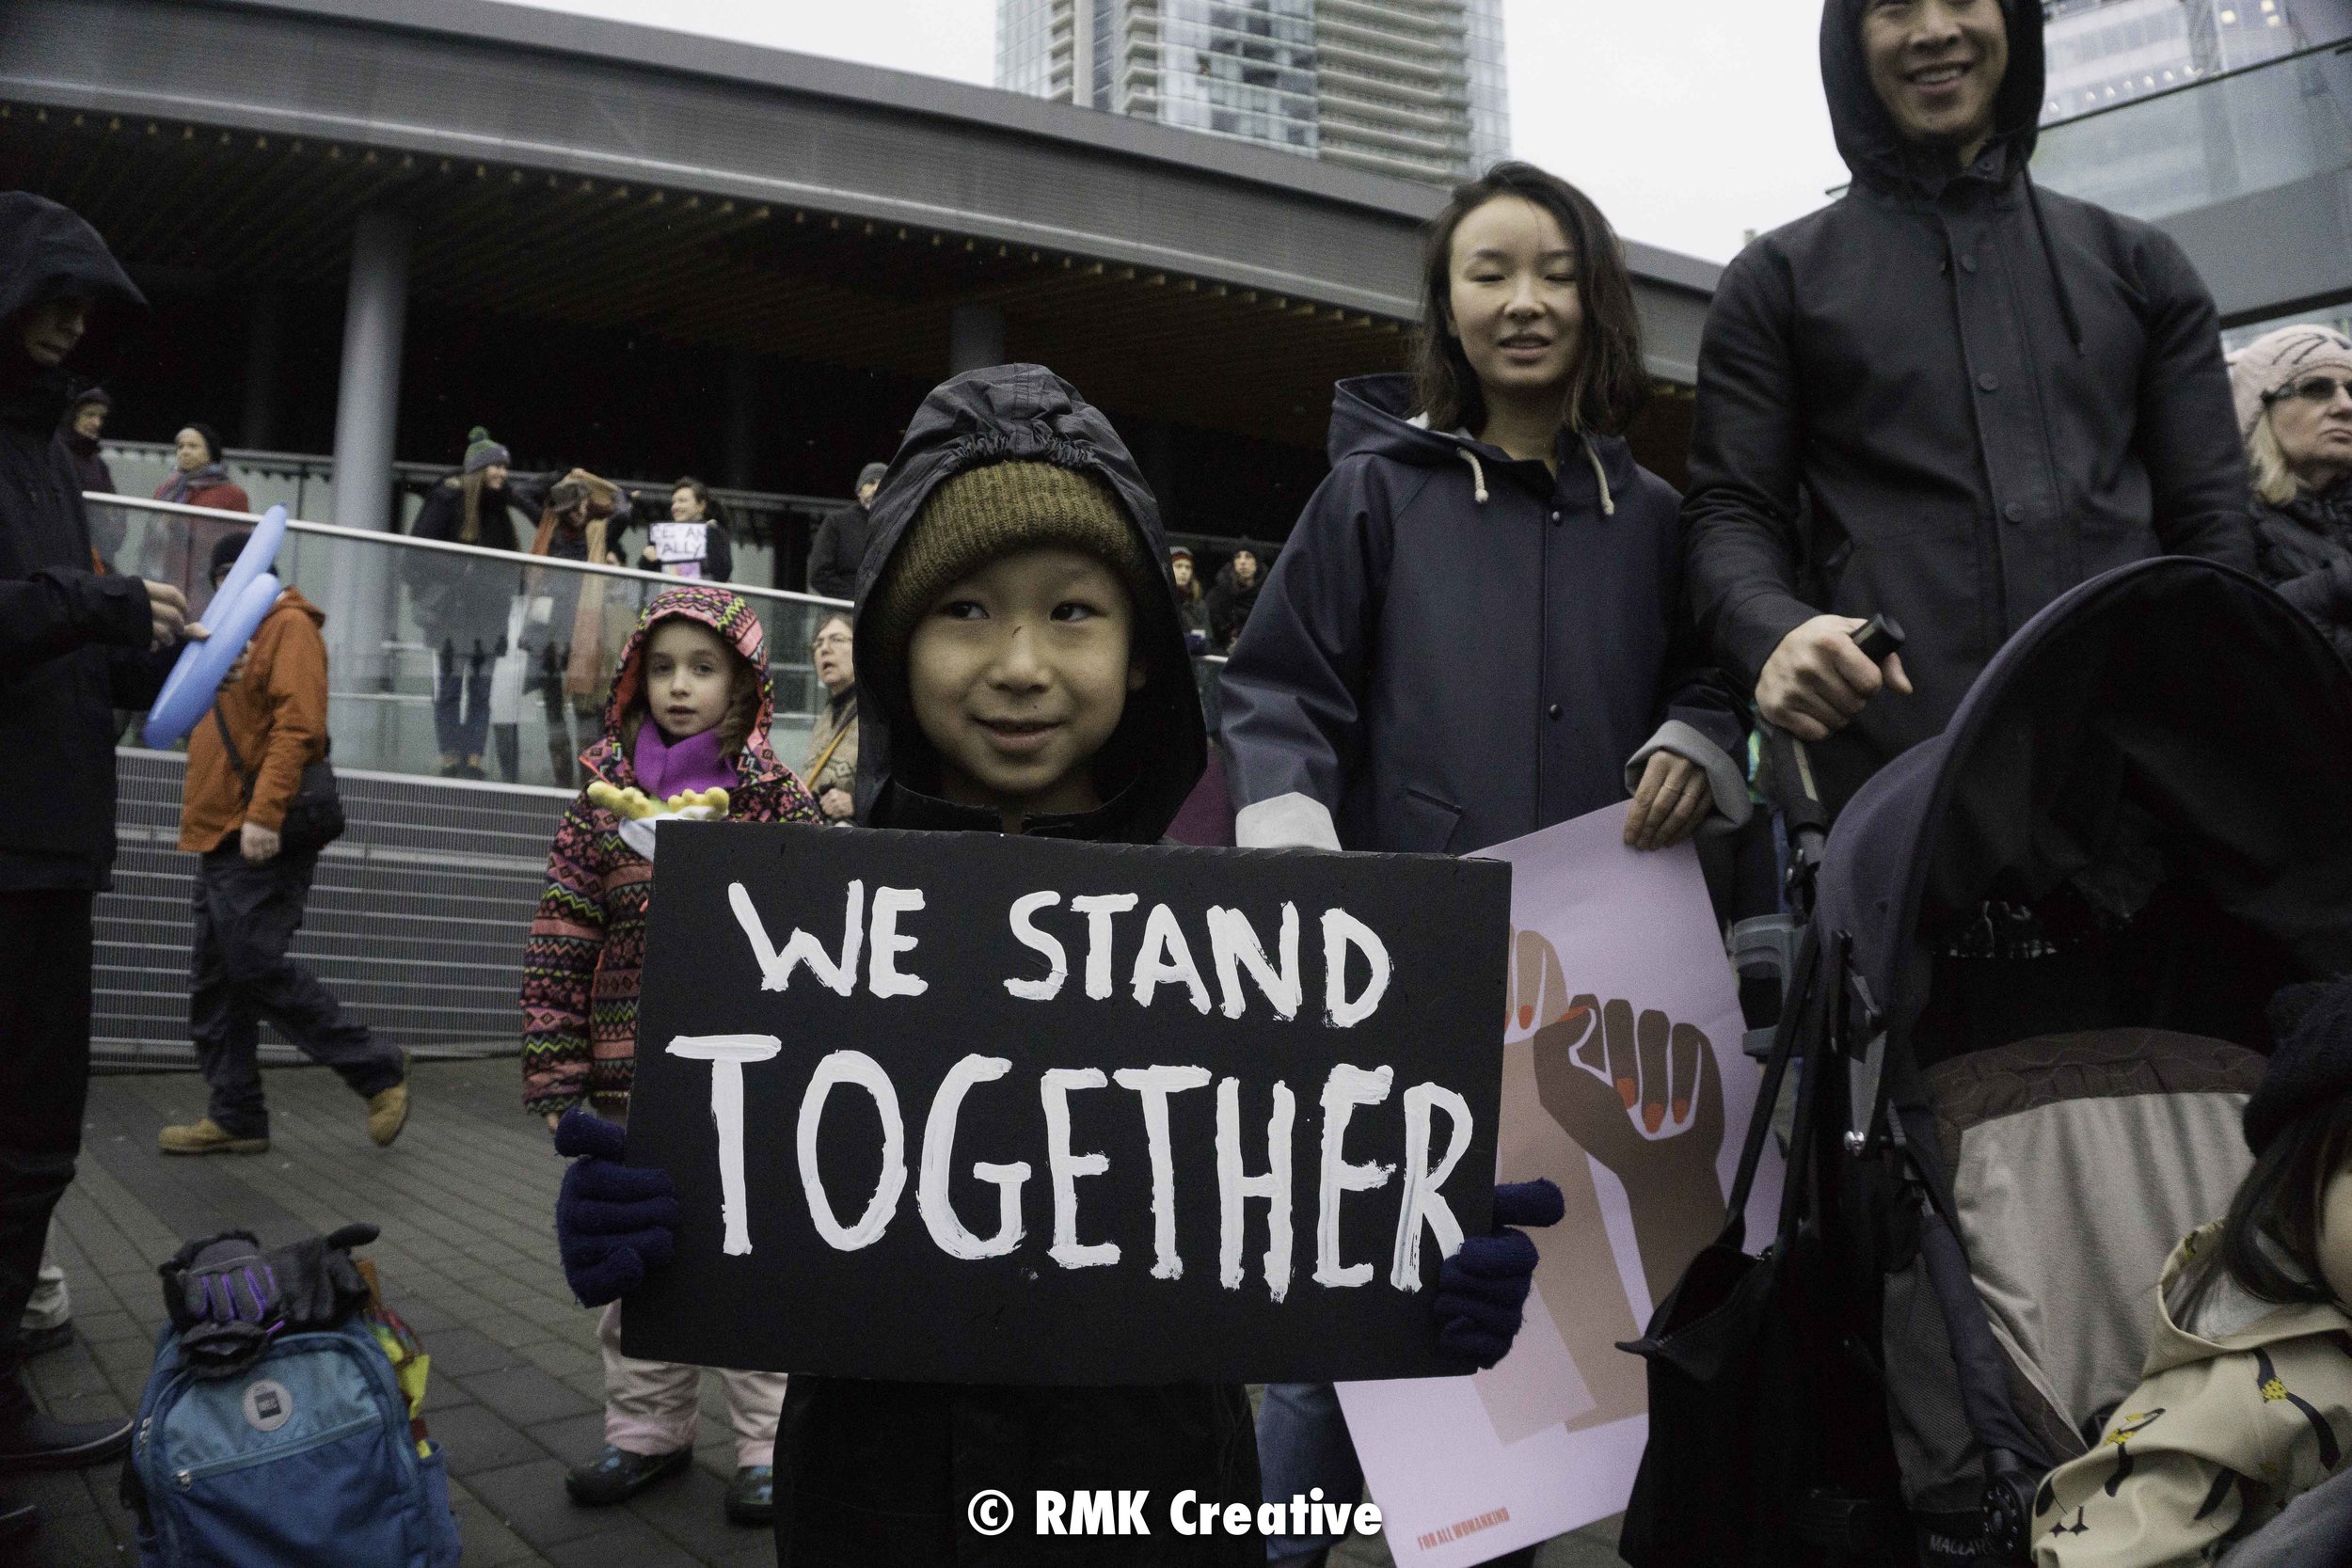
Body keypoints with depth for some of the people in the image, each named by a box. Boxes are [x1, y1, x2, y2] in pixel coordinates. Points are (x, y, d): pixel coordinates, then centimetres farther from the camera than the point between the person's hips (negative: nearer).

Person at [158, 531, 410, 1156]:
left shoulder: (289, 626, -6)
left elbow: (297, 724, -18)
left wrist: (264, 813, -25)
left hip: (261, 842, -9)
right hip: (221, 836, 9)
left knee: (259, 969, -12)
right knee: (214, 983, 8)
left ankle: (379, 1072, -2)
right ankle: (236, 1116, 14)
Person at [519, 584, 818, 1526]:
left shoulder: (776, 798, -2)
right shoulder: (604, 796, 2)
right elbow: (560, 944, 2)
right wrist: (554, 1072, -1)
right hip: (634, 1080, 3)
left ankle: (769, 1442, 20)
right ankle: (648, 1428, 32)